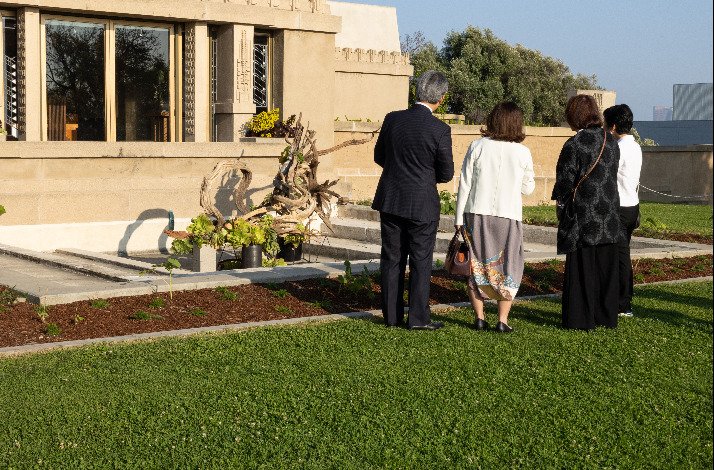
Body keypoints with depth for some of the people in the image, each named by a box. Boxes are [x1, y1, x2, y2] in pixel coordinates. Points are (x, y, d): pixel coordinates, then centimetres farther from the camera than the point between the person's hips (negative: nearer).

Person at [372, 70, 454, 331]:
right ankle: (418, 317, 10)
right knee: (421, 262, 7)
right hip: (422, 205, -4)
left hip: (390, 200, 4)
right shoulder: (440, 130, -14)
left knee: (392, 259, 12)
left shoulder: (393, 119, -3)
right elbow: (446, 174, -6)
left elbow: (379, 157, 7)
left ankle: (392, 314, 18)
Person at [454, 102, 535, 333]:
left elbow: (465, 184, -3)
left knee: (476, 266, 13)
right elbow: (528, 188, 7)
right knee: (507, 269, 11)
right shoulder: (522, 152, -4)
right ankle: (502, 320, 6)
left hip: (477, 214, 1)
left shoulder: (478, 146, -5)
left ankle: (479, 317, 13)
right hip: (508, 218, 0)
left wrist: (459, 218, 4)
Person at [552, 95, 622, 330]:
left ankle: (581, 319, 6)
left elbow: (565, 180, -13)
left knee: (581, 270, 2)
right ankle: (606, 317, 19)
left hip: (583, 216, -6)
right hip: (609, 215, 6)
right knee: (606, 268, 12)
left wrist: (559, 199, 4)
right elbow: (612, 173, 11)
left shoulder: (575, 144, -15)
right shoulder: (610, 141, 5)